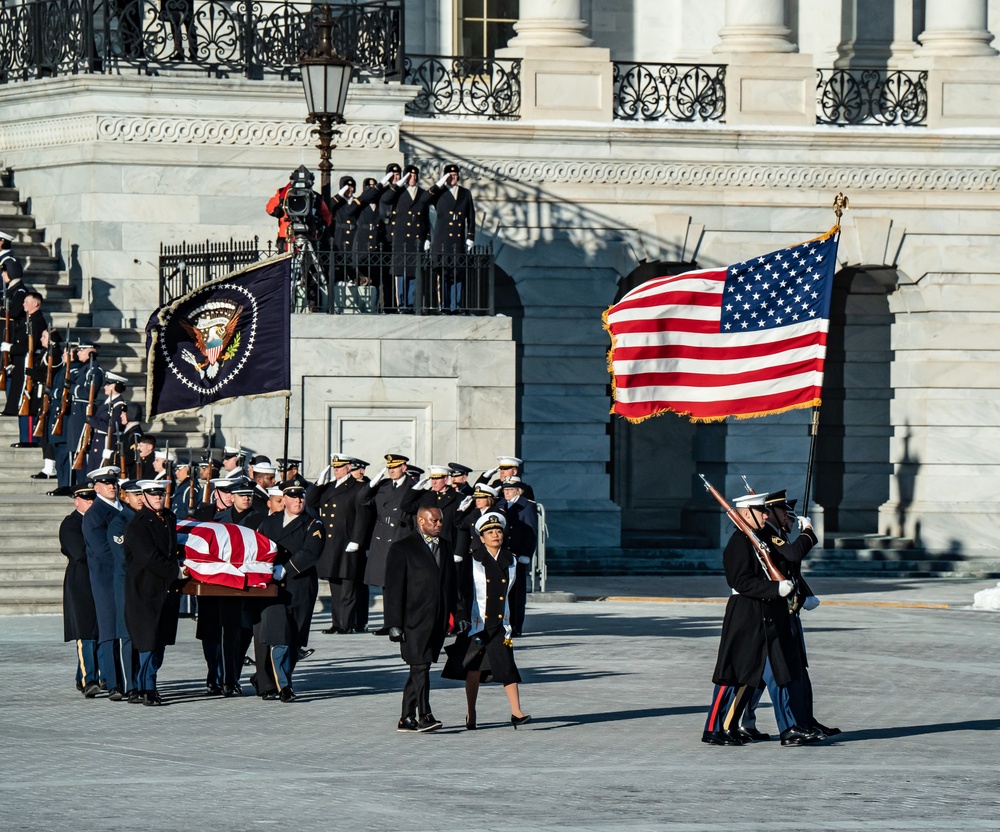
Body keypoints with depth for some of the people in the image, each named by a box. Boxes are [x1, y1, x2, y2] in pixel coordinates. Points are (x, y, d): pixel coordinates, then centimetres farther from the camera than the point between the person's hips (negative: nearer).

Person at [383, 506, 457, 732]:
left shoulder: (444, 548, 16)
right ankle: (424, 716, -14)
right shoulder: (402, 549, -4)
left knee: (419, 668, 8)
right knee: (420, 666, -13)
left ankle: (407, 719, 12)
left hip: (438, 621, 6)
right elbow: (393, 588, -7)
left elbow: (451, 584, 22)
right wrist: (394, 624, -12)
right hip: (415, 620, -6)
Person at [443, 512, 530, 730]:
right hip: (476, 622, -2)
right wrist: (462, 617, -14)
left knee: (507, 664, -9)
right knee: (473, 668, 5)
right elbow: (462, 591, -5)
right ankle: (471, 714, 17)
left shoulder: (511, 561, 7)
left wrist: (515, 621, 15)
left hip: (501, 622, 2)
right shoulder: (473, 561, -3)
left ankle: (516, 712, -12)